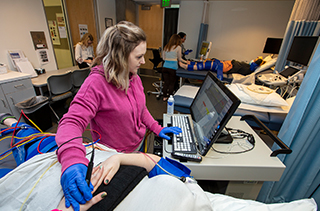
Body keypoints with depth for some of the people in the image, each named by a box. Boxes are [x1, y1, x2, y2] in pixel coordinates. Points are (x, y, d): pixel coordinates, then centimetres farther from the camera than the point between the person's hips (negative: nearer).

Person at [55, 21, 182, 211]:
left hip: (139, 145, 6)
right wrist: (72, 161, -49)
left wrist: (157, 128, 1)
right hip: (116, 157, -6)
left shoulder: (133, 77, -4)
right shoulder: (96, 83, -27)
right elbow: (72, 122, -32)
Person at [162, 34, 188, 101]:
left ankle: (165, 97, 18)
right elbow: (179, 59, 8)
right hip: (173, 67, -4)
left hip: (165, 66, 4)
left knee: (166, 82, 12)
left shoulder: (166, 47, 11)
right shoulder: (178, 47, 0)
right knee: (172, 83, 8)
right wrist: (186, 62, 24)